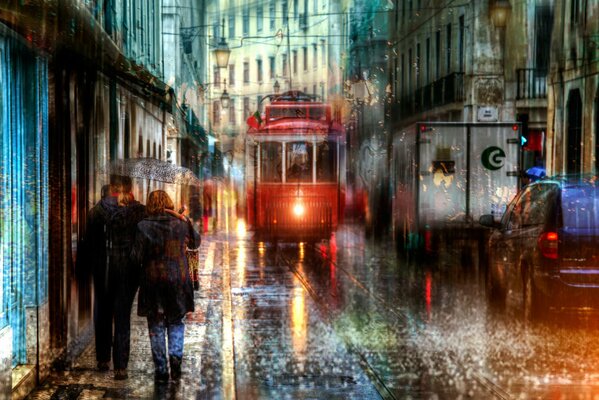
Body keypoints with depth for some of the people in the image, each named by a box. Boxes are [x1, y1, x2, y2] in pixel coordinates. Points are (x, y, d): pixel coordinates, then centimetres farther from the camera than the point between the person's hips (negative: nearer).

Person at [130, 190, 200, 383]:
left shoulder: (144, 227, -10)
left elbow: (136, 258, -10)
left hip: (153, 282, -1)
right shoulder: (181, 224, -3)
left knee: (156, 326, 9)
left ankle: (161, 370, 10)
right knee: (176, 322, 17)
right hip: (178, 281, 2)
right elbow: (195, 242, 15)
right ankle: (176, 355, -5)